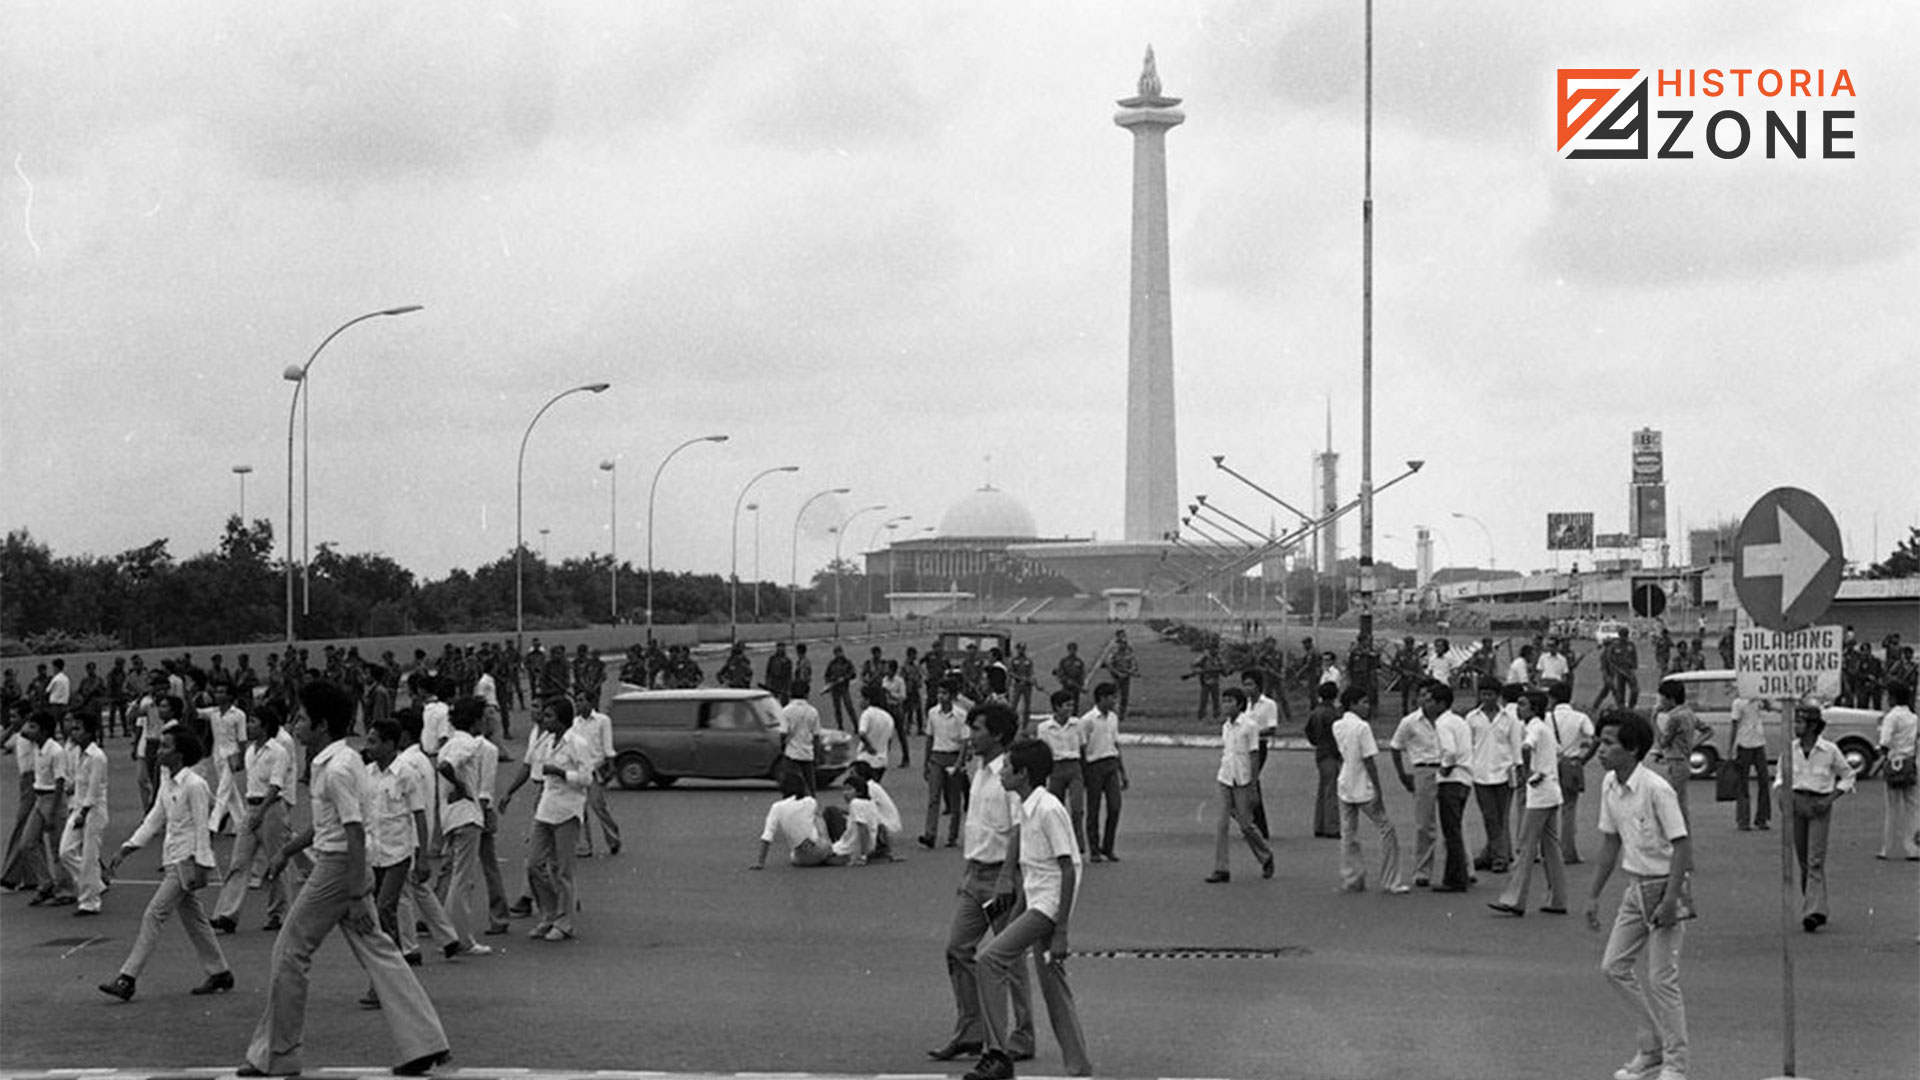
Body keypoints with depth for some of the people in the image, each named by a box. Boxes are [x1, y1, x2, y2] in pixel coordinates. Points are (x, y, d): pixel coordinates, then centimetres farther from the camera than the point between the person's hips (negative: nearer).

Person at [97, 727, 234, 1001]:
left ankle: (127, 980, -11)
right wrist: (125, 850, 9)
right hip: (173, 862, 9)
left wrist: (200, 868, -18)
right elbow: (152, 821, 15)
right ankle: (219, 973, 22)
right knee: (192, 919, 14)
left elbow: (202, 829, -15)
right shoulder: (168, 786, 12)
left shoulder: (194, 785, -14)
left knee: (153, 916, -11)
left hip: (187, 862, -9)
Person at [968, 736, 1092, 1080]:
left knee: (991, 958, -17)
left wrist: (1061, 932, -20)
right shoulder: (1023, 808, 13)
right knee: (1054, 990, 9)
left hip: (1050, 905, -9)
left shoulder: (1049, 810, -15)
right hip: (1035, 904, 9)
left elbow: (1068, 871, -17)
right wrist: (1017, 916, 22)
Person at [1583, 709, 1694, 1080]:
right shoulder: (1609, 785, 4)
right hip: (1635, 886, 8)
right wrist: (1594, 894, 14)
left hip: (1664, 886, -8)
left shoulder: (1656, 789, -20)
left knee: (1662, 979, -6)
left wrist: (1669, 901, -23)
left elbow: (1682, 845, -19)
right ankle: (1650, 1049, 20)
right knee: (1614, 966, 7)